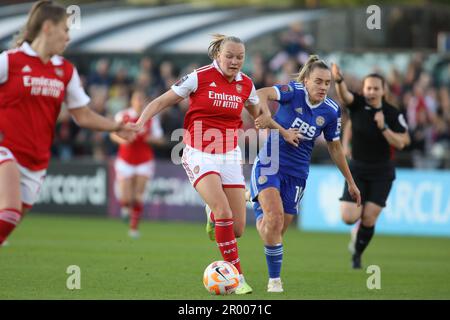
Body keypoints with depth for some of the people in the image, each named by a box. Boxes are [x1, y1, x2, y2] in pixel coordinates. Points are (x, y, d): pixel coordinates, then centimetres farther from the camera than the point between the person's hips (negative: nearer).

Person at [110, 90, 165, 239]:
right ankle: (125, 205, 30)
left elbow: (160, 139, 5)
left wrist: (153, 138, -17)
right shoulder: (122, 116, -4)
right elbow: (113, 134, 8)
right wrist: (121, 139, -13)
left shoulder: (152, 118, -1)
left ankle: (134, 228, 6)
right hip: (125, 161, 0)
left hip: (144, 162, 1)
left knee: (139, 197, -7)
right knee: (126, 199, -7)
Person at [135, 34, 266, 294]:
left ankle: (213, 217, 36)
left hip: (230, 155, 4)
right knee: (224, 212, -24)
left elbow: (259, 116, 23)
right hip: (200, 154, -4)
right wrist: (138, 125, -15)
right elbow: (162, 102, -4)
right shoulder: (200, 77, -9)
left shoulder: (246, 84, 4)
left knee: (238, 228, -2)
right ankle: (237, 276, -15)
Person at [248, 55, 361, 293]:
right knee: (275, 217, -22)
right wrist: (280, 129, -39)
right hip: (270, 164, -4)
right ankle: (274, 279, -11)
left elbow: (334, 148, 12)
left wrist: (350, 182, 17)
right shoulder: (294, 92, -14)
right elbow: (261, 94, -32)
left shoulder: (331, 111, -2)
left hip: (297, 174, 4)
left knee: (278, 231, 1)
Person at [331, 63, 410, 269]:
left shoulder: (393, 114, -8)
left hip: (381, 172, 0)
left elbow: (400, 143, -11)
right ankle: (358, 226, 29)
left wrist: (383, 127, -25)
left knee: (369, 219, -5)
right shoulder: (357, 104, -9)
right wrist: (339, 80, -53)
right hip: (357, 169, 1)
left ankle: (357, 254, 20)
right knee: (349, 218, -10)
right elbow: (344, 95, -31)